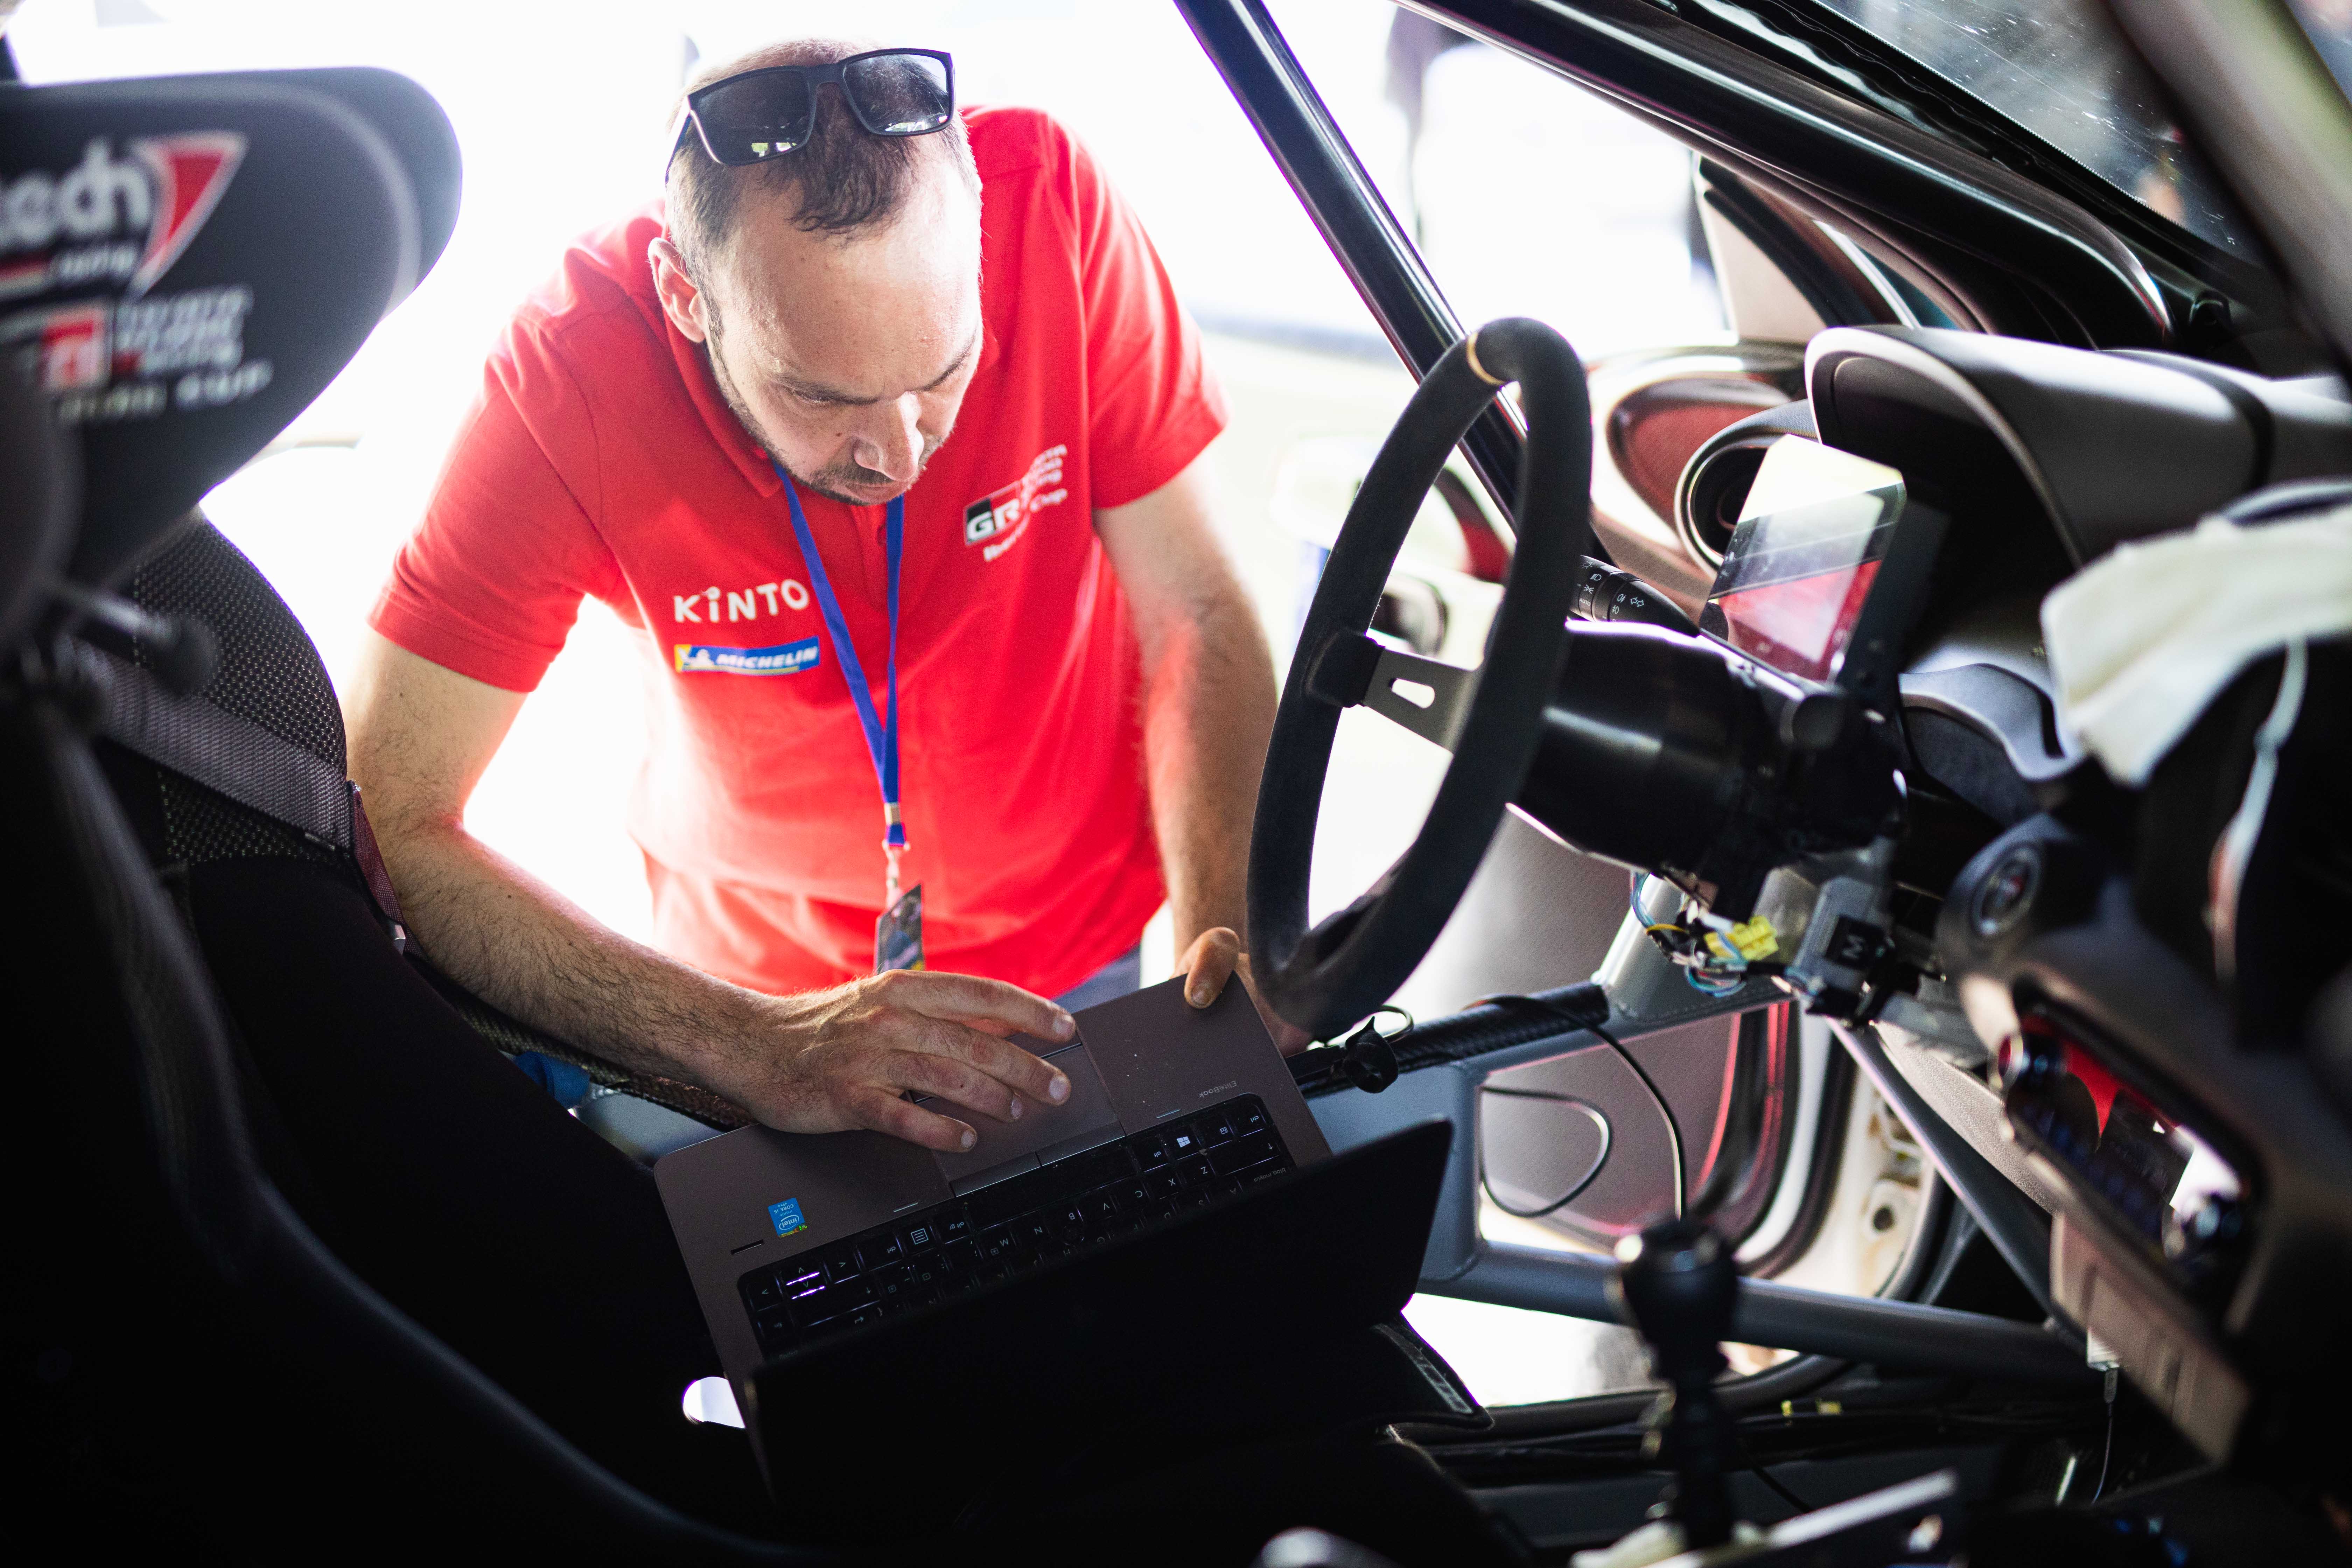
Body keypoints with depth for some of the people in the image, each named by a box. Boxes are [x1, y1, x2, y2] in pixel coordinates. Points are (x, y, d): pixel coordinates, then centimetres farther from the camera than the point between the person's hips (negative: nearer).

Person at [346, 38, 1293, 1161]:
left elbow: (1195, 616, -14)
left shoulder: (1052, 206, -24)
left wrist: (1221, 937, -29)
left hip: (1101, 948, 0)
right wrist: (749, 1048, -37)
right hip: (771, 986, 0)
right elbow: (383, 826, -26)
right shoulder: (570, 375, -28)